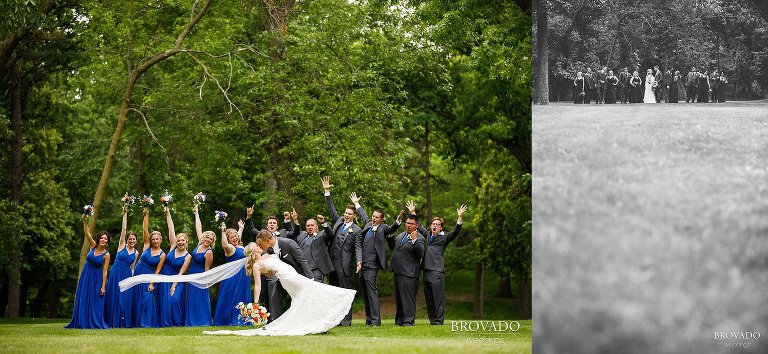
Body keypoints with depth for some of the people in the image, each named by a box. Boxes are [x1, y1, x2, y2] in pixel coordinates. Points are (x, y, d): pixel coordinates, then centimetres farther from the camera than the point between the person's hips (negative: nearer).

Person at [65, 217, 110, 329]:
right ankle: (82, 322, 11)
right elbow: (87, 233, -10)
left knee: (95, 301, -3)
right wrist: (85, 220, -24)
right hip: (85, 276, 4)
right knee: (82, 300, 5)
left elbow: (105, 271, -11)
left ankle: (95, 323, 4)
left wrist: (103, 286, -13)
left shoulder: (106, 255, -11)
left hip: (96, 278, -4)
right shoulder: (93, 246, -2)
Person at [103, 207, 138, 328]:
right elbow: (124, 229, -3)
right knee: (115, 296, -3)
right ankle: (114, 321, 1)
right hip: (116, 273, -3)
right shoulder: (122, 246, 2)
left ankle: (125, 321, 2)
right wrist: (125, 214, -6)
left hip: (127, 276, 3)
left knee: (126, 298, -2)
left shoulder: (135, 253, 11)